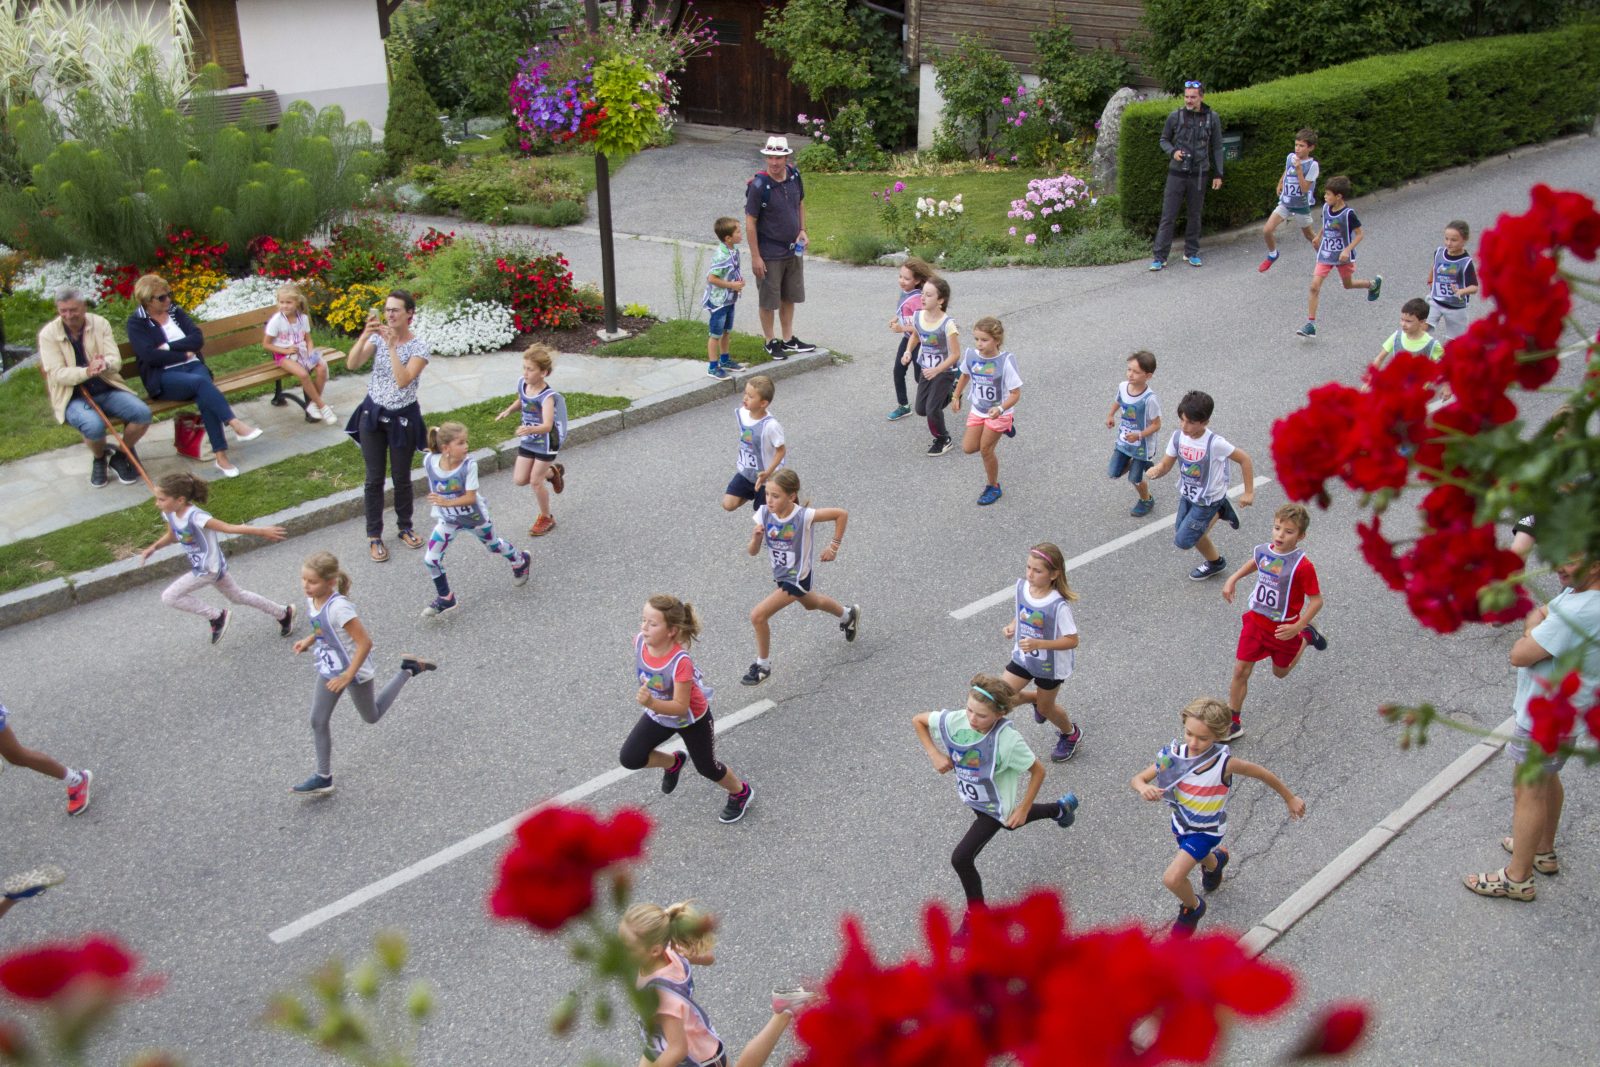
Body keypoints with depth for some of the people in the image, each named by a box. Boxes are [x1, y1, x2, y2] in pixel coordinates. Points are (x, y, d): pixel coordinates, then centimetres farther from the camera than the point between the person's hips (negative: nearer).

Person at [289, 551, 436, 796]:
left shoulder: (339, 607, -33)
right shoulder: (312, 600, -8)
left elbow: (365, 642, -31)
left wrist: (348, 676, -28)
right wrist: (309, 640, -4)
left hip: (355, 671, -7)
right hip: (329, 670, 7)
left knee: (371, 716, 17)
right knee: (318, 721, 5)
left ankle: (409, 670, 29)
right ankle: (323, 778, 16)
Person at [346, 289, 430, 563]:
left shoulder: (420, 347, -12)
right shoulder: (377, 337, -3)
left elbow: (403, 380, -26)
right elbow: (352, 364, -16)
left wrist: (392, 345, -28)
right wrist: (365, 335, -28)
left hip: (402, 417, -2)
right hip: (373, 414, 2)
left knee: (401, 478, 12)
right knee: (374, 479, 7)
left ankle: (405, 527, 33)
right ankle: (374, 536, 18)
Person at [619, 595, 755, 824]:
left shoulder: (680, 662, -41)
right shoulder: (639, 641, -24)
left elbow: (681, 708, -36)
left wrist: (651, 703, -52)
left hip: (692, 719, -5)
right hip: (658, 713, 5)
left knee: (706, 767, 14)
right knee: (629, 759, -4)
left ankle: (740, 792, 46)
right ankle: (673, 763, 27)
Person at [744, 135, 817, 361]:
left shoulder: (794, 176, -3)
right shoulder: (759, 185, -21)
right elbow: (750, 223, -18)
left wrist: (802, 230, 2)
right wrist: (755, 257, -18)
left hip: (793, 250, 6)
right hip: (769, 254, -6)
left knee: (789, 297, 17)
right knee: (768, 300, 6)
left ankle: (788, 340, 31)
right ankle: (771, 342, 23)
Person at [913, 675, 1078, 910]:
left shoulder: (1008, 740, -36)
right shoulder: (955, 720, -27)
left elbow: (1038, 771, -21)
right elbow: (917, 720, -9)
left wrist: (1022, 810, -18)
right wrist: (935, 755, -18)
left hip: (994, 807, -6)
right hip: (974, 800, 6)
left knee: (961, 859, -8)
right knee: (1009, 823, 35)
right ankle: (1060, 808, 61)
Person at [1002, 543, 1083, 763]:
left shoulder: (1058, 605, -32)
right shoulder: (1021, 586, -13)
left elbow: (1072, 640, -25)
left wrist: (1038, 644, -36)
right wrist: (1012, 626, -13)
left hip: (1050, 665, -5)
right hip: (1023, 657, 5)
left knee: (1045, 708, 15)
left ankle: (1071, 734, 49)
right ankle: (1036, 698, 33)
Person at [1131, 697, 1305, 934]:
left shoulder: (1224, 763, -33)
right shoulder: (1175, 755, -25)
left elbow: (1262, 773, -16)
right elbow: (1137, 779, -19)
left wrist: (1290, 799, -1)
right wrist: (1144, 788, -44)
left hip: (1207, 830, -4)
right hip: (1182, 822, 4)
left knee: (1172, 878, -15)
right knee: (1200, 857, 34)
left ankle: (1192, 909, 17)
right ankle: (1215, 861, 71)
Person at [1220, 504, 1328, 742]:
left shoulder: (1302, 565, -26)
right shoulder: (1263, 551, -9)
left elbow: (1316, 600, -19)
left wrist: (1297, 627, -26)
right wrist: (1232, 580, 6)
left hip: (1283, 629, -3)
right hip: (1255, 621, 4)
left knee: (1280, 672, 23)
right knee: (1240, 671, 0)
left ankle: (1307, 636, 47)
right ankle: (1233, 723, 12)